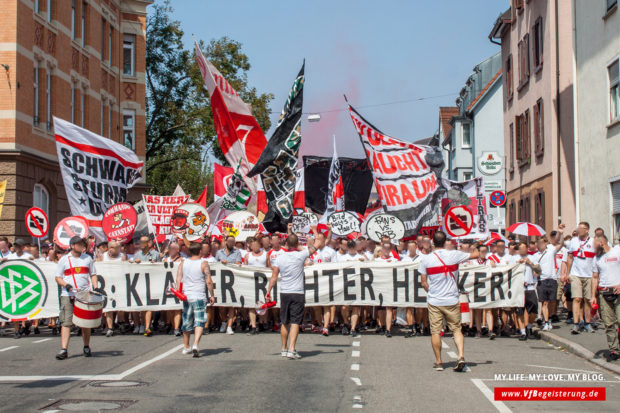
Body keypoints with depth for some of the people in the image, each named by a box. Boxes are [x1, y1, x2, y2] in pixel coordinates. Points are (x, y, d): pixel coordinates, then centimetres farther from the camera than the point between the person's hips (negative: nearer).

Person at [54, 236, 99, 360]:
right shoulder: (64, 260, 6)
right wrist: (66, 285, -12)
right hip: (68, 295, -2)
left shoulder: (88, 258, 13)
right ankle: (64, 350, -9)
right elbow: (58, 277, 6)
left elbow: (93, 274, 18)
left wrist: (95, 287, 2)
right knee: (66, 322, -8)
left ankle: (87, 347, 20)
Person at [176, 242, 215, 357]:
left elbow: (178, 280, 0)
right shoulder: (203, 264, -4)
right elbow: (209, 281, -7)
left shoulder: (183, 263, 7)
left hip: (186, 296, 4)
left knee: (187, 322, 16)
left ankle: (186, 347, 27)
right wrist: (212, 295, 0)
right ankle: (195, 345, -22)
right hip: (199, 296, -4)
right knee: (199, 322, -4)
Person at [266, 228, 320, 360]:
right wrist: (315, 231, 15)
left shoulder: (280, 258, 2)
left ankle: (284, 349, 22)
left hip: (284, 293, 4)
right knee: (295, 322, -4)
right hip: (298, 293, -4)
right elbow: (318, 243, 0)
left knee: (284, 322, 13)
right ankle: (291, 349, -12)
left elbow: (274, 277, 3)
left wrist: (268, 291, 11)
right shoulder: (301, 255, -8)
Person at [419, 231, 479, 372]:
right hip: (452, 301, 0)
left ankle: (438, 362, 12)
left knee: (435, 331, 7)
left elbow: (424, 283, -1)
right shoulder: (454, 255, -6)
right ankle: (461, 356, -6)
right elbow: (475, 255, 10)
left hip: (434, 301, 0)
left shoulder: (426, 259, -6)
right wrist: (475, 251, 33)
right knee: (456, 329, 10)